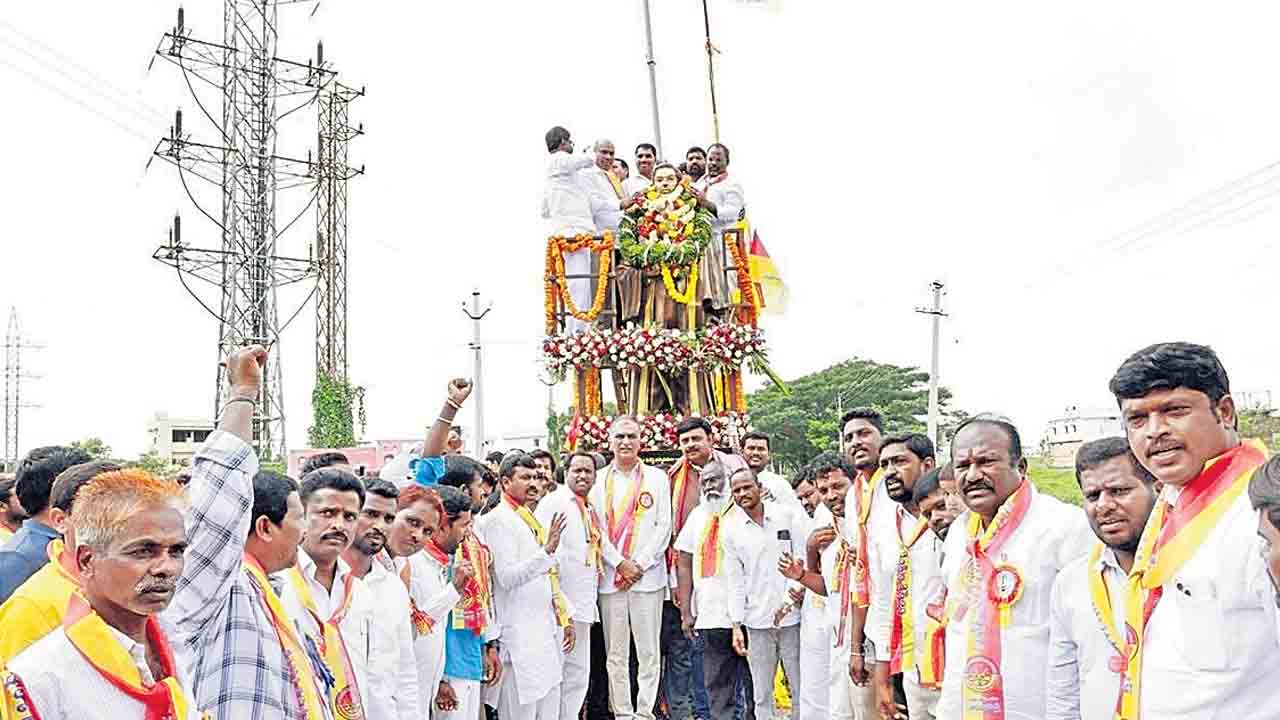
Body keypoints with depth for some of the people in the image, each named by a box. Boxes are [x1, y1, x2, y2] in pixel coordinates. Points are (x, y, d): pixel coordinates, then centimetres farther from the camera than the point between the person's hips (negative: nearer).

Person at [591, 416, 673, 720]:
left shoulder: (657, 478, 7)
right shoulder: (599, 480, 8)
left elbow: (664, 527, 2)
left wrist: (640, 564, -7)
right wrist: (621, 564, -8)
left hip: (648, 576, -1)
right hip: (611, 577, 1)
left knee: (648, 651, 1)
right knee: (615, 653, 5)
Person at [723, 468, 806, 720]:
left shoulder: (788, 515, 0)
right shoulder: (731, 527, 5)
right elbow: (734, 579, 6)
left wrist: (790, 599, -12)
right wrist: (736, 625, 2)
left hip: (792, 616, -1)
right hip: (756, 621, 2)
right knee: (762, 695, 6)